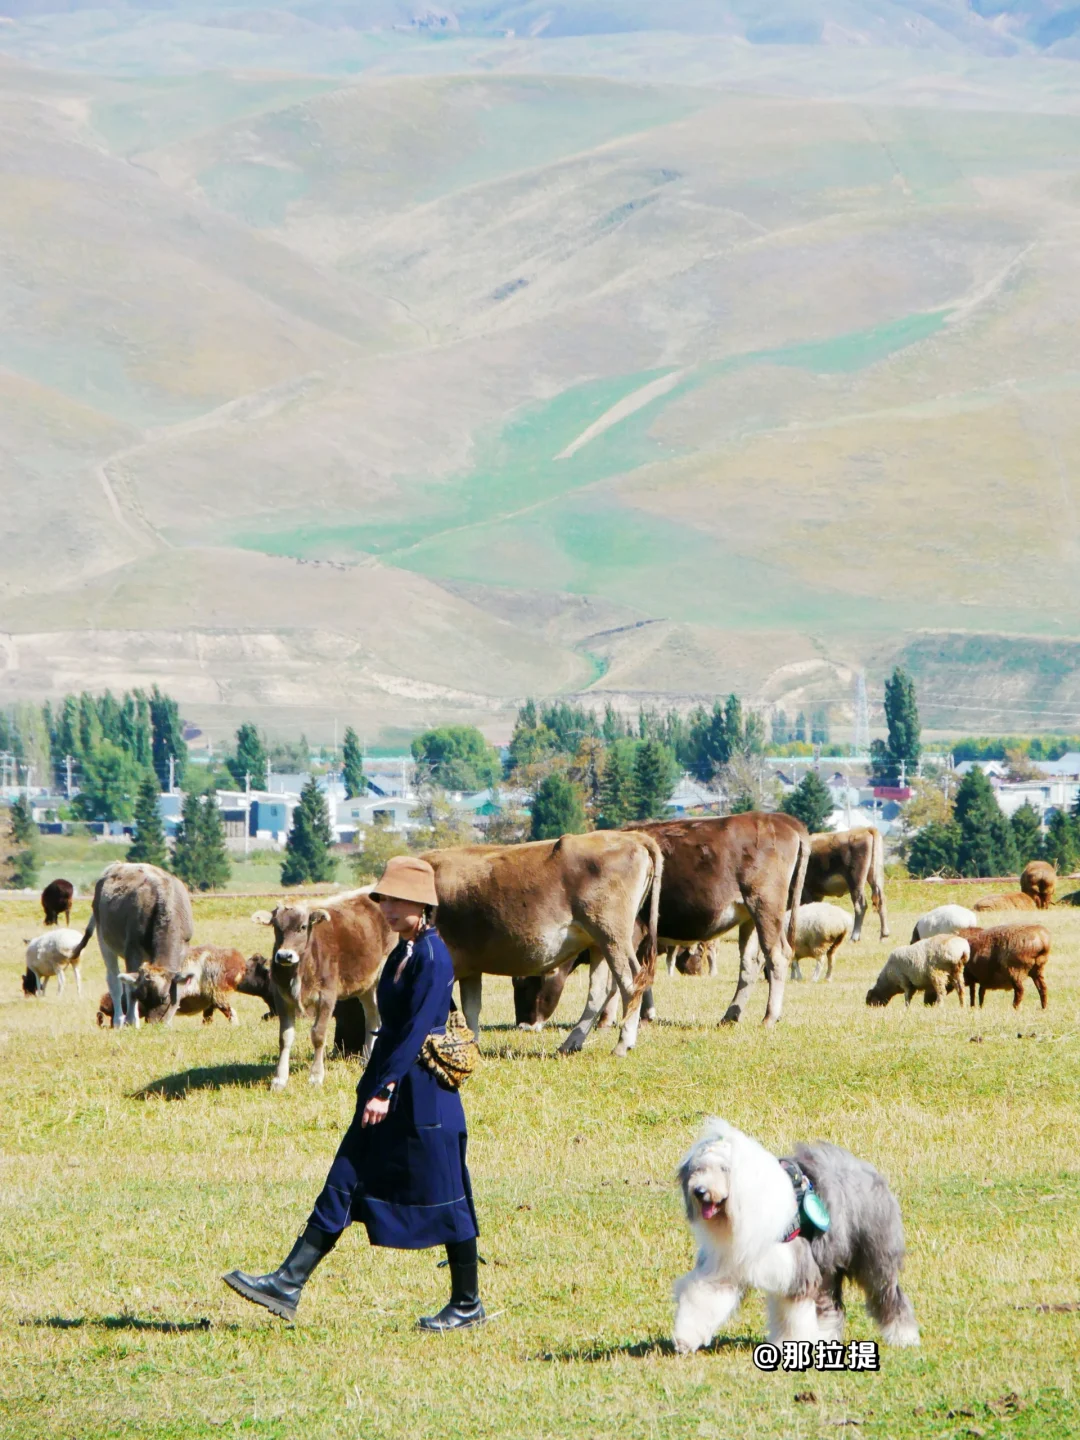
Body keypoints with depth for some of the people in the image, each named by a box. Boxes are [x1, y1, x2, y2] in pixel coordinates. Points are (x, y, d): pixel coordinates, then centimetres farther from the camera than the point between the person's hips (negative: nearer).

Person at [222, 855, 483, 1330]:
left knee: (443, 1197, 0)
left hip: (423, 1096, -9)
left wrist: (385, 1090, -22)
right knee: (343, 1184, 3)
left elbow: (417, 1029, -20)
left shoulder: (433, 957, -15)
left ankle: (468, 1305, 12)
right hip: (387, 1090, 9)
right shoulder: (402, 953, 13)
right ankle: (288, 1284, -1)